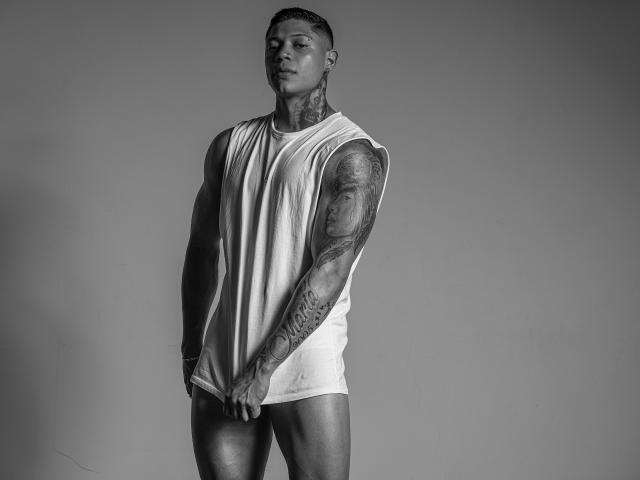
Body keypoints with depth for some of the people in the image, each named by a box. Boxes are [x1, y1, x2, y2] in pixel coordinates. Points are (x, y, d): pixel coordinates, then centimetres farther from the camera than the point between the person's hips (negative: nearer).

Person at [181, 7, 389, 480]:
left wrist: (263, 368, -18)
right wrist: (191, 350, 14)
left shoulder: (353, 154, -6)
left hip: (305, 368, -4)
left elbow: (331, 270, -15)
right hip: (221, 370, 4)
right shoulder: (230, 145, 11)